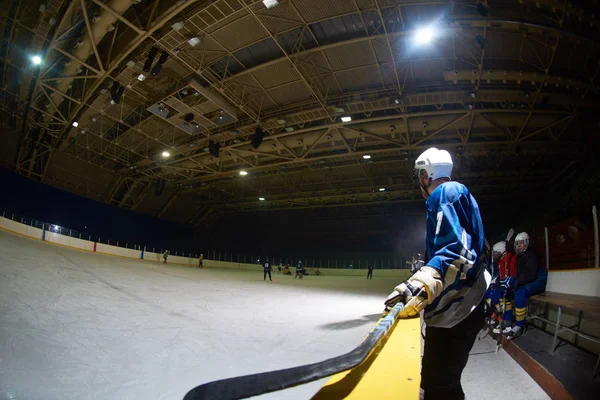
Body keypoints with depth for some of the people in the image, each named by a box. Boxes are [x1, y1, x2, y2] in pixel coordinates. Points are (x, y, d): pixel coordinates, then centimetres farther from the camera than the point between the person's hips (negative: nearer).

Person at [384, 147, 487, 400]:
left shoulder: (446, 192, -11)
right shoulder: (451, 194, 20)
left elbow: (457, 250, -26)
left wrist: (423, 287, -38)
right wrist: (409, 287, 28)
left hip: (455, 310, -11)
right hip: (451, 307, 11)